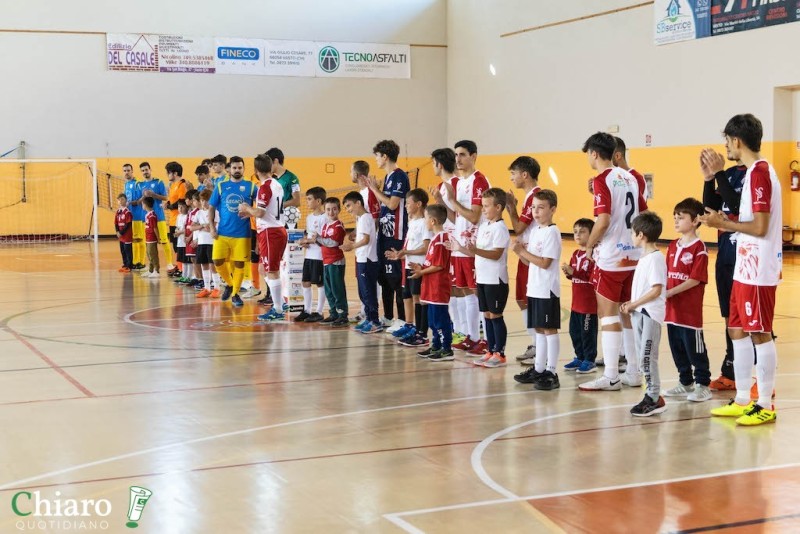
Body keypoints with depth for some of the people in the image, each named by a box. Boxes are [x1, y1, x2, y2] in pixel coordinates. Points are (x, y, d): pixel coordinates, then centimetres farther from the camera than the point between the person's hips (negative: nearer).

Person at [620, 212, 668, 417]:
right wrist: (631, 304, 6)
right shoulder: (645, 257, 15)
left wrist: (633, 304, -15)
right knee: (643, 357, 11)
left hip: (650, 314, -10)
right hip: (639, 313, 10)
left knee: (647, 357, -7)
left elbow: (656, 290, -20)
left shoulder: (655, 258, -14)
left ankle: (654, 398, 0)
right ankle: (652, 395, 18)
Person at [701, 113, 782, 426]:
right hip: (746, 268, 10)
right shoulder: (756, 172, 14)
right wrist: (726, 223, 12)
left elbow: (760, 227, -21)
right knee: (738, 330, 13)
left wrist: (724, 223, -12)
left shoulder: (759, 173, -16)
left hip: (758, 271, -10)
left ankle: (766, 406, 6)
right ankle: (743, 400, 21)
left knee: (760, 334, -2)